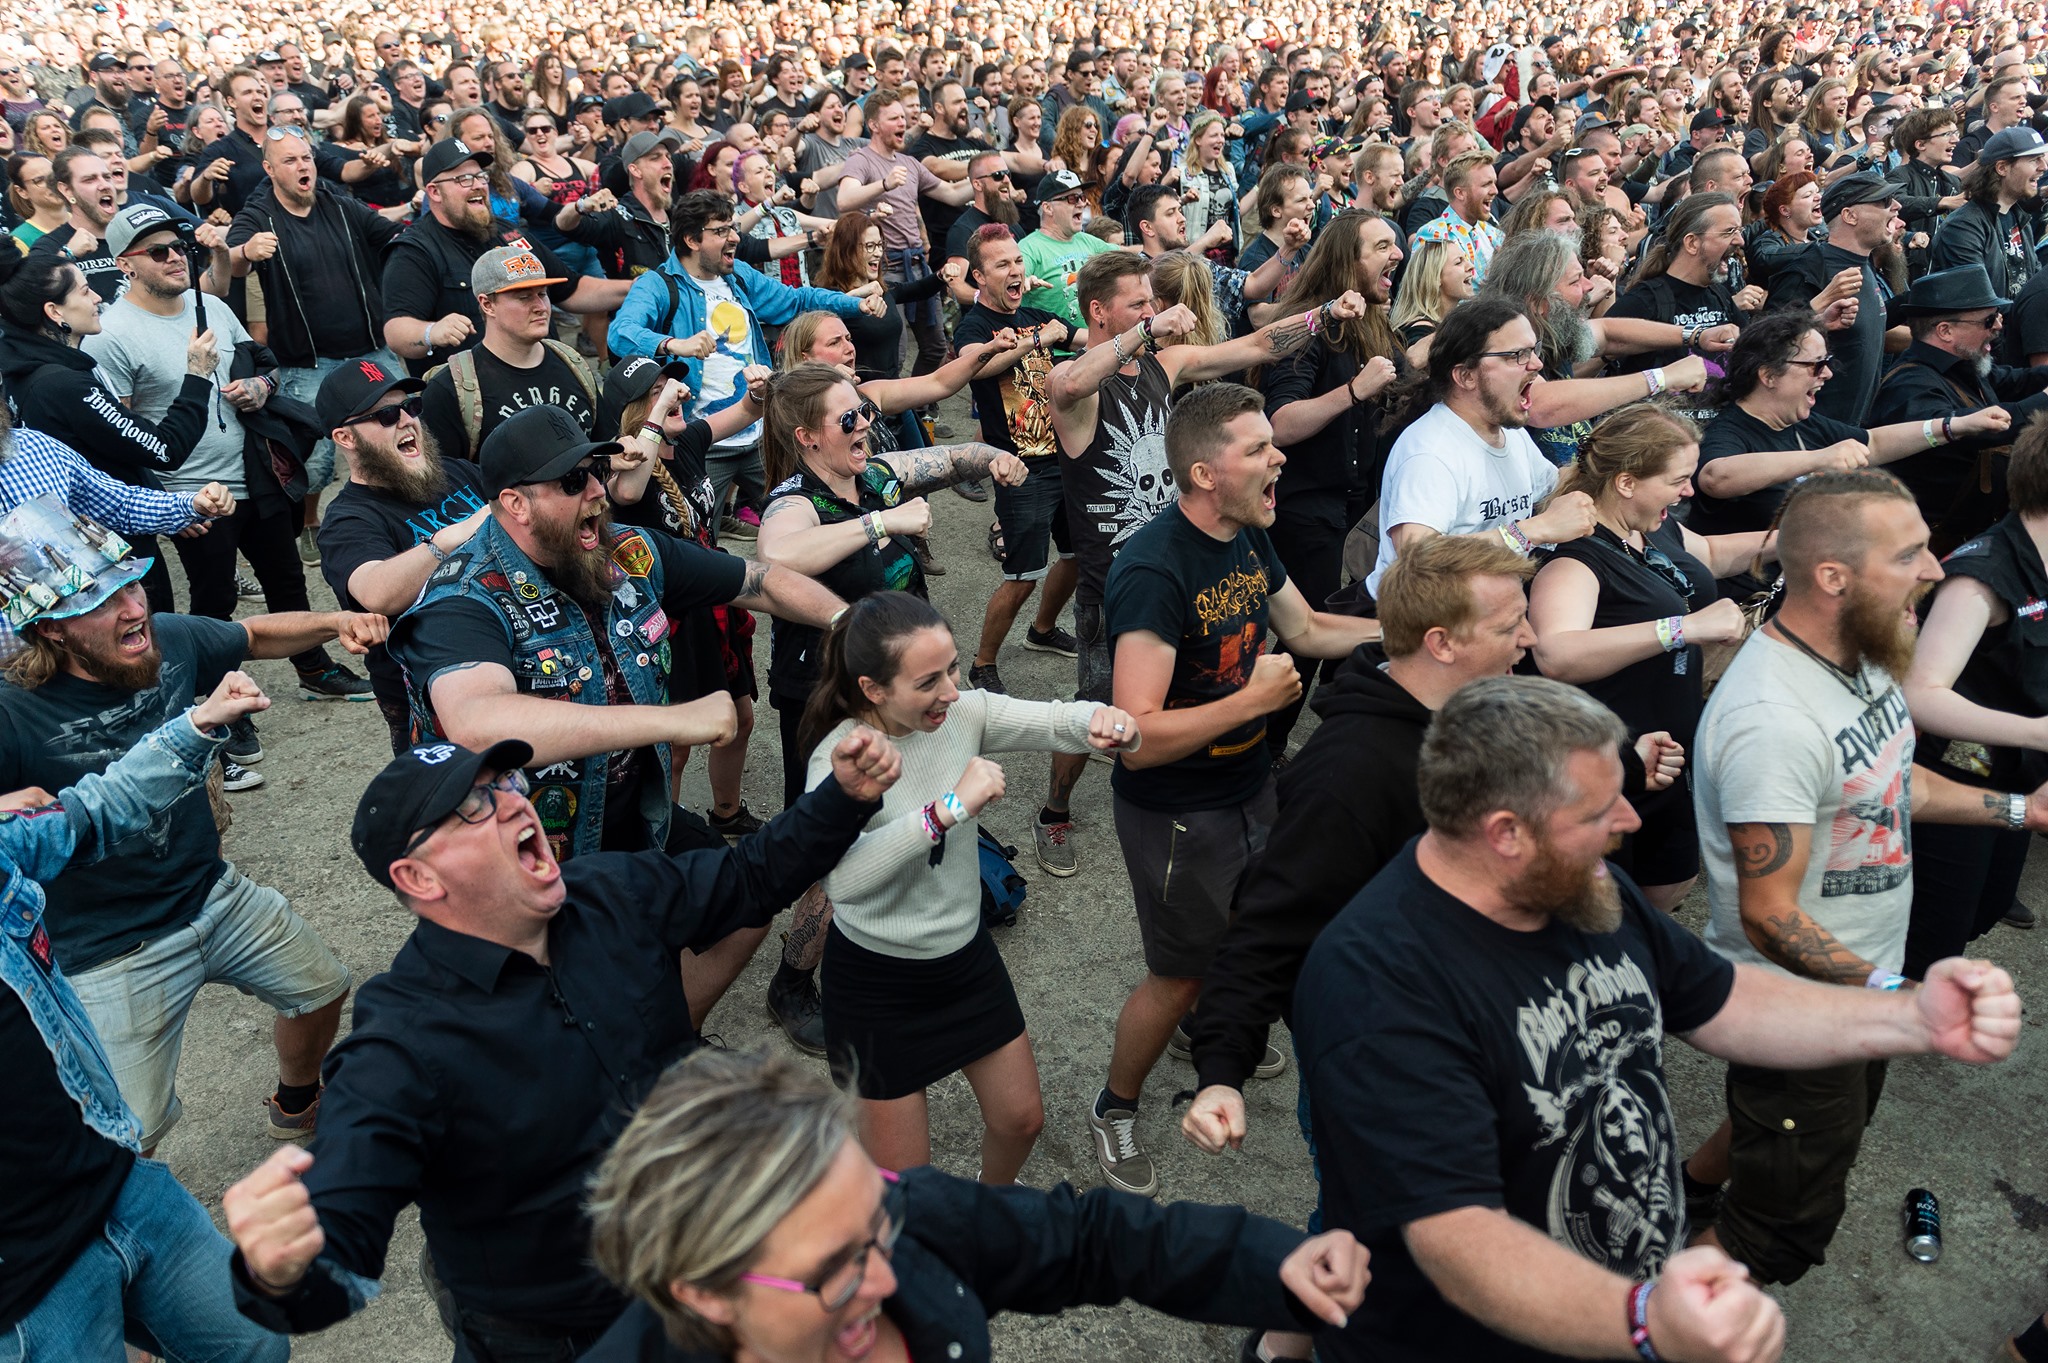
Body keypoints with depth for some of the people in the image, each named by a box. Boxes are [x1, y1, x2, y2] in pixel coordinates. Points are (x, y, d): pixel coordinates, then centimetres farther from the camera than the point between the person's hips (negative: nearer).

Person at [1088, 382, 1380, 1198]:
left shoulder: (1249, 540, -2)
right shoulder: (1153, 571, -31)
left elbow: (1305, 629, 14)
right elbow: (1137, 735, -35)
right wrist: (1253, 700, -29)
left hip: (1248, 785, 8)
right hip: (1176, 813, -8)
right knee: (1178, 976, 7)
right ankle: (1115, 1112, 32)